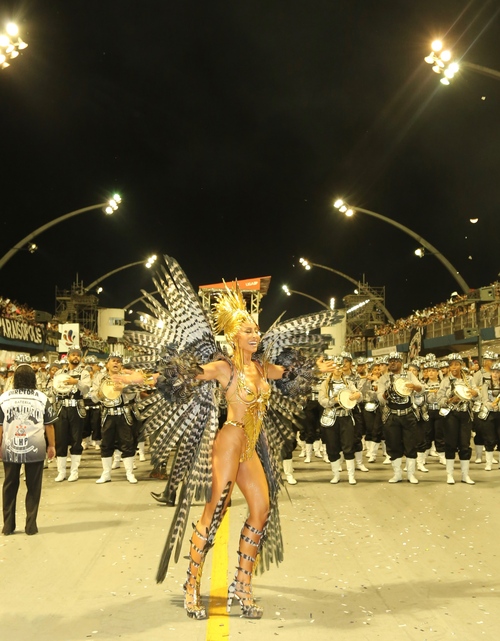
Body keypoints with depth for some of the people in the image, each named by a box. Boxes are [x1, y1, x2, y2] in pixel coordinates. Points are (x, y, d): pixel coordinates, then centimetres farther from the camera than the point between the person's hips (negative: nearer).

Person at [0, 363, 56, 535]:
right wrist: (51, 446, 10)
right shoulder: (42, 397, -1)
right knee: (33, 487, 9)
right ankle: (31, 525, 11)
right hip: (35, 449, -1)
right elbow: (49, 425, 1)